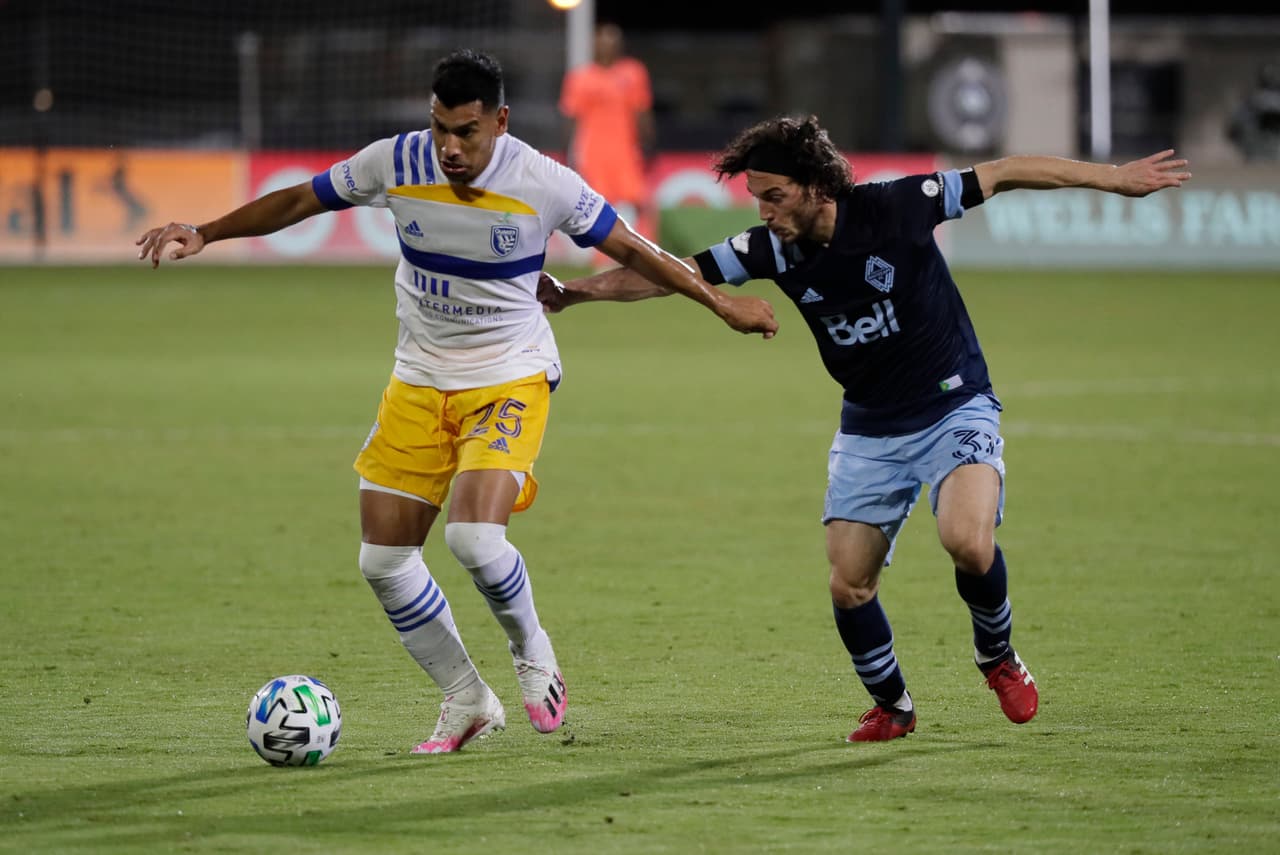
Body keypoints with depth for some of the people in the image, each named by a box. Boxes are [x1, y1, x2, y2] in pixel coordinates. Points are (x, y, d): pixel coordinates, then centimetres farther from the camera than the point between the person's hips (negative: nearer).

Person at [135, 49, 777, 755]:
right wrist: (203, 234, -1)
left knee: (473, 537, -26)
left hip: (509, 379, -4)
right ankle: (466, 701, 16)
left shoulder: (544, 184, -17)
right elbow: (299, 201, 4)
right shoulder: (395, 162, -11)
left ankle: (532, 653, 4)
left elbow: (629, 250, -3)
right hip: (419, 380, 4)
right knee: (382, 559, -1)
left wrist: (721, 303, 1)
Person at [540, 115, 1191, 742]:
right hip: (869, 430, 4)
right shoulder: (772, 250, -9)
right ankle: (891, 706, 21)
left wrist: (1113, 178, -7)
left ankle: (997, 658, 2)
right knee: (848, 585, -5)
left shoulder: (894, 207, -19)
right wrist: (573, 293, -10)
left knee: (967, 541, -28)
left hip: (954, 408, -4)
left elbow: (1003, 174, -10)